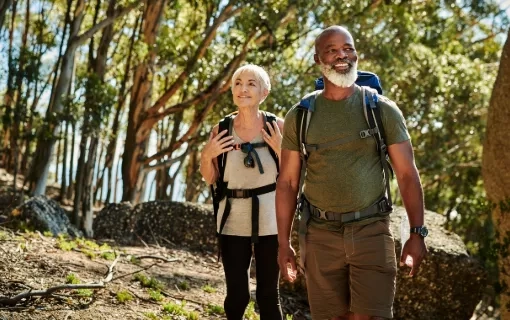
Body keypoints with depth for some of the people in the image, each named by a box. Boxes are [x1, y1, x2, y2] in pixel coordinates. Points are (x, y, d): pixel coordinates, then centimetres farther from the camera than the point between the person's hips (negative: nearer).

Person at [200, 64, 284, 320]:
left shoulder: (277, 127, -4)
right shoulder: (222, 129, 0)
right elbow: (210, 179, 9)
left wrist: (281, 150, -16)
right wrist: (207, 155, -9)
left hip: (269, 220, -1)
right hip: (233, 220, 1)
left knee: (268, 295, 4)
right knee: (236, 295, 2)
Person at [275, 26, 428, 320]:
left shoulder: (382, 110, 0)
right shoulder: (299, 116, 4)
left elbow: (407, 174, 1)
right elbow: (288, 182, 7)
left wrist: (418, 232, -7)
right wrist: (284, 243, 3)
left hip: (372, 231, -1)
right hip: (321, 234, 2)